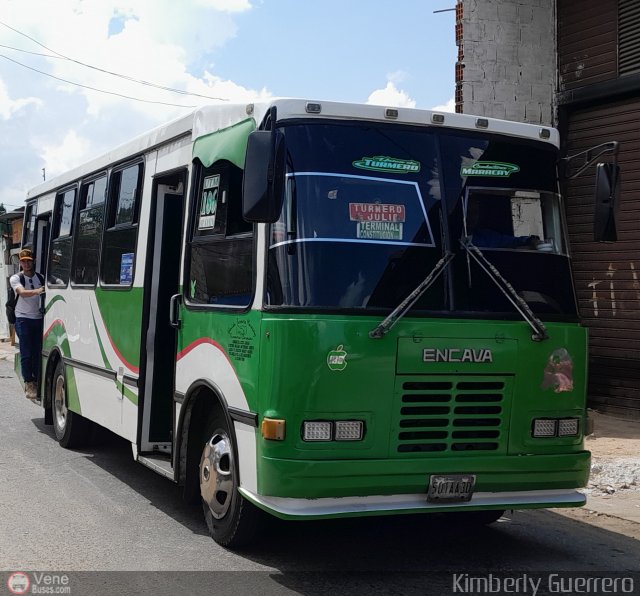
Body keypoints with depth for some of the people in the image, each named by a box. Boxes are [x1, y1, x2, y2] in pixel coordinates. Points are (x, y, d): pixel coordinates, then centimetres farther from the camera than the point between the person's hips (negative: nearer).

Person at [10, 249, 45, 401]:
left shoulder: (41, 278, 12)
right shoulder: (16, 278, 2)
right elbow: (22, 292, -18)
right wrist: (36, 291, -36)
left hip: (38, 319, 3)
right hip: (23, 319, -3)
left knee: (38, 352, 2)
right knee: (26, 353, -5)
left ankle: (36, 382, 10)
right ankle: (29, 384, -3)